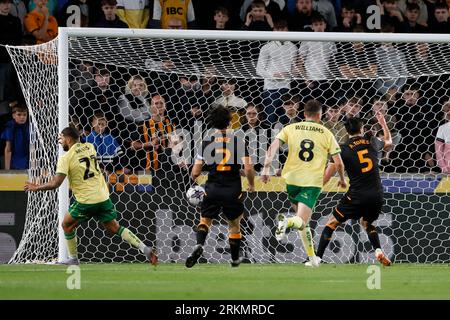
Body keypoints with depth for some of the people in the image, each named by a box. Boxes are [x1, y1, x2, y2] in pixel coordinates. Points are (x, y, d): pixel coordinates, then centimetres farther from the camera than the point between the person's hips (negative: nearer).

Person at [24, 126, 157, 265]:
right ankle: (145, 249, 1)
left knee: (67, 225, 16)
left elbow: (55, 183, -15)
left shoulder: (66, 158, -10)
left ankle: (73, 259, 19)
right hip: (103, 196, 6)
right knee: (114, 227, 14)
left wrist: (36, 187, 0)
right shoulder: (89, 147, 7)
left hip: (86, 201, -6)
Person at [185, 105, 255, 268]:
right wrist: (251, 184, 9)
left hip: (212, 190, 0)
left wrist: (194, 177, 25)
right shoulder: (238, 141, -4)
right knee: (234, 224, 20)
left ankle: (199, 245, -18)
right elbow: (248, 168, -10)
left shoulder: (207, 142, -2)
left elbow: (195, 172, 0)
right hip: (233, 191, 0)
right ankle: (235, 259, 30)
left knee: (205, 220, 12)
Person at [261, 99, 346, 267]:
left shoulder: (290, 129, 10)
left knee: (303, 222, 20)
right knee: (301, 221, -11)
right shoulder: (326, 134, 7)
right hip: (312, 182, -3)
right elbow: (338, 162, 6)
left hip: (290, 179, 3)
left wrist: (266, 168, -9)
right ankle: (287, 222, -45)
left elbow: (273, 147, -6)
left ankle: (312, 257, 19)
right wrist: (342, 179, 23)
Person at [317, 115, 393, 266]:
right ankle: (379, 251, 7)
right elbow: (388, 142, 32)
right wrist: (384, 124, 48)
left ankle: (317, 258, 0)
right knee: (366, 223, 30)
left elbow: (329, 172, -6)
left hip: (357, 196, -4)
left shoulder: (344, 149, -4)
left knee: (332, 222, 8)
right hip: (377, 196, 4)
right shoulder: (372, 142, 8)